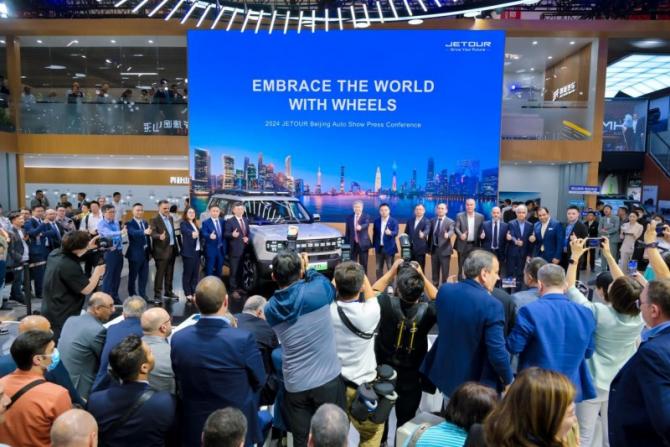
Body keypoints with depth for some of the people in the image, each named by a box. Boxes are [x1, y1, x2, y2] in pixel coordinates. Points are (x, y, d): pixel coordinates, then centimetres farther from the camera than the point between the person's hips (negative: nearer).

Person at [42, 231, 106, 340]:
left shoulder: (55, 253, -3)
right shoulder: (69, 266, -29)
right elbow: (87, 289, -21)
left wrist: (87, 247, 18)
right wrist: (98, 271, -8)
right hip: (61, 317, -9)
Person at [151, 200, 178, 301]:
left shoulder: (170, 218, 13)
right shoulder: (155, 220, -10)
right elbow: (153, 233, -23)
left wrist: (176, 246, 18)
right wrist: (160, 236, -44)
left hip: (172, 249, 7)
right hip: (162, 250, -7)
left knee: (170, 273, 15)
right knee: (160, 273, -3)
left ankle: (168, 291, 27)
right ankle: (157, 294, 3)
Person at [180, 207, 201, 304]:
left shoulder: (195, 224, 17)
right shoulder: (183, 223, -6)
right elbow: (185, 231, -29)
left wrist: (201, 248, 12)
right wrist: (192, 233, -49)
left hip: (197, 251, 7)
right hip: (188, 252, -7)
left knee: (196, 273, 9)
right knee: (187, 273, -2)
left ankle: (194, 292, 16)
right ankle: (188, 294, 3)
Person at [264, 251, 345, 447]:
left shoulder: (270, 308, -4)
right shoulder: (318, 290, -15)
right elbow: (330, 287, 7)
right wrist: (308, 269, 16)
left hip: (295, 385, 3)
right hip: (327, 380, -2)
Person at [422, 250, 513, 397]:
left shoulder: (444, 290, -9)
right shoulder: (491, 305, -26)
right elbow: (497, 351, -22)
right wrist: (508, 380, -5)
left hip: (446, 374, 5)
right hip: (477, 382, -5)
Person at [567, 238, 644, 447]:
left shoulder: (597, 313, -22)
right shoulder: (639, 317, -10)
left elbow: (569, 288, -11)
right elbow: (626, 286, 6)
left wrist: (575, 256, -4)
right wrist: (608, 255, 9)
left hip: (593, 384, -4)